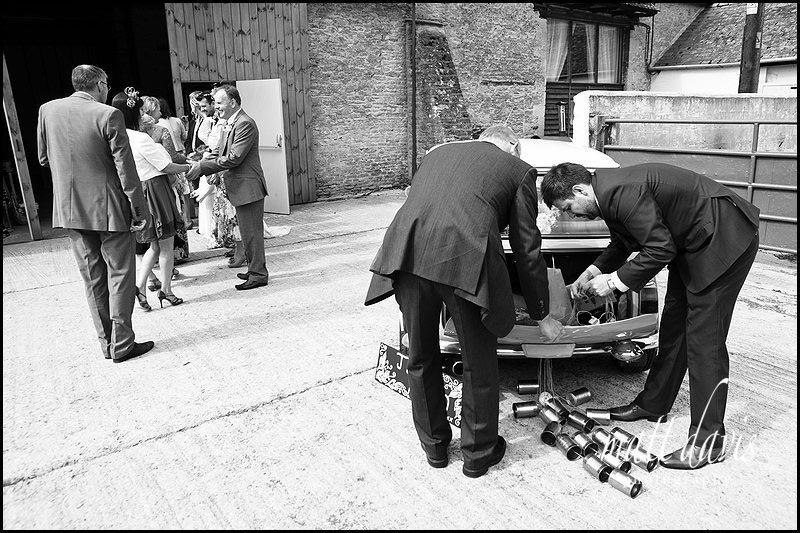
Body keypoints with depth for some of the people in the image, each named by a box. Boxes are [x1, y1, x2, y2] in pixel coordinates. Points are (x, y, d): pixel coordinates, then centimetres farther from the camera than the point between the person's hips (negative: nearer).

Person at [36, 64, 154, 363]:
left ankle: (107, 343, 20)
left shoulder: (48, 110, 3)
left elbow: (44, 159, 12)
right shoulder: (108, 115, -12)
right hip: (109, 207, -5)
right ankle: (122, 344, 9)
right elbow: (125, 168, -13)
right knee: (119, 274, 5)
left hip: (69, 209, 5)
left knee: (92, 278, 13)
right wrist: (139, 209, -7)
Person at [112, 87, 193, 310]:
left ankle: (139, 285, 9)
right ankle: (166, 290, 16)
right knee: (166, 246, 6)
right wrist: (189, 167, 0)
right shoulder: (141, 139, -20)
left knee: (155, 245, 19)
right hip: (155, 190, -8)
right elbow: (166, 167, -13)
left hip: (138, 192, 8)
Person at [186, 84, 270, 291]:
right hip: (239, 188, 10)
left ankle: (258, 275, 5)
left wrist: (202, 168, -18)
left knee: (251, 232, -4)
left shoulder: (245, 124, -16)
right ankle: (254, 269, 28)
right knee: (247, 232, 17)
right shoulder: (229, 124, 15)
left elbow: (234, 158, -22)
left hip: (248, 187, -10)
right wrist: (199, 164, -1)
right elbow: (219, 152, 16)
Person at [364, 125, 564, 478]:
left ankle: (434, 445, 39)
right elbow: (527, 250, 18)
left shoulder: (437, 153, 32)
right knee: (479, 366, 17)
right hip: (464, 259, -4)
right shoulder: (519, 170, 20)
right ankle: (478, 454, 34)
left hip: (407, 252, 4)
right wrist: (542, 315, 26)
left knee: (421, 359, 21)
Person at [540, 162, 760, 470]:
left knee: (704, 338, -8)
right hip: (691, 242, 10)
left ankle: (708, 440, 2)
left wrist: (614, 281, -19)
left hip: (723, 240, -10)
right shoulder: (608, 191, 4)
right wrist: (593, 271, 6)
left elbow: (660, 249, -27)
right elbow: (622, 244, 18)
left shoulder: (623, 192, -27)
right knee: (673, 327, 16)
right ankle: (652, 404, 30)